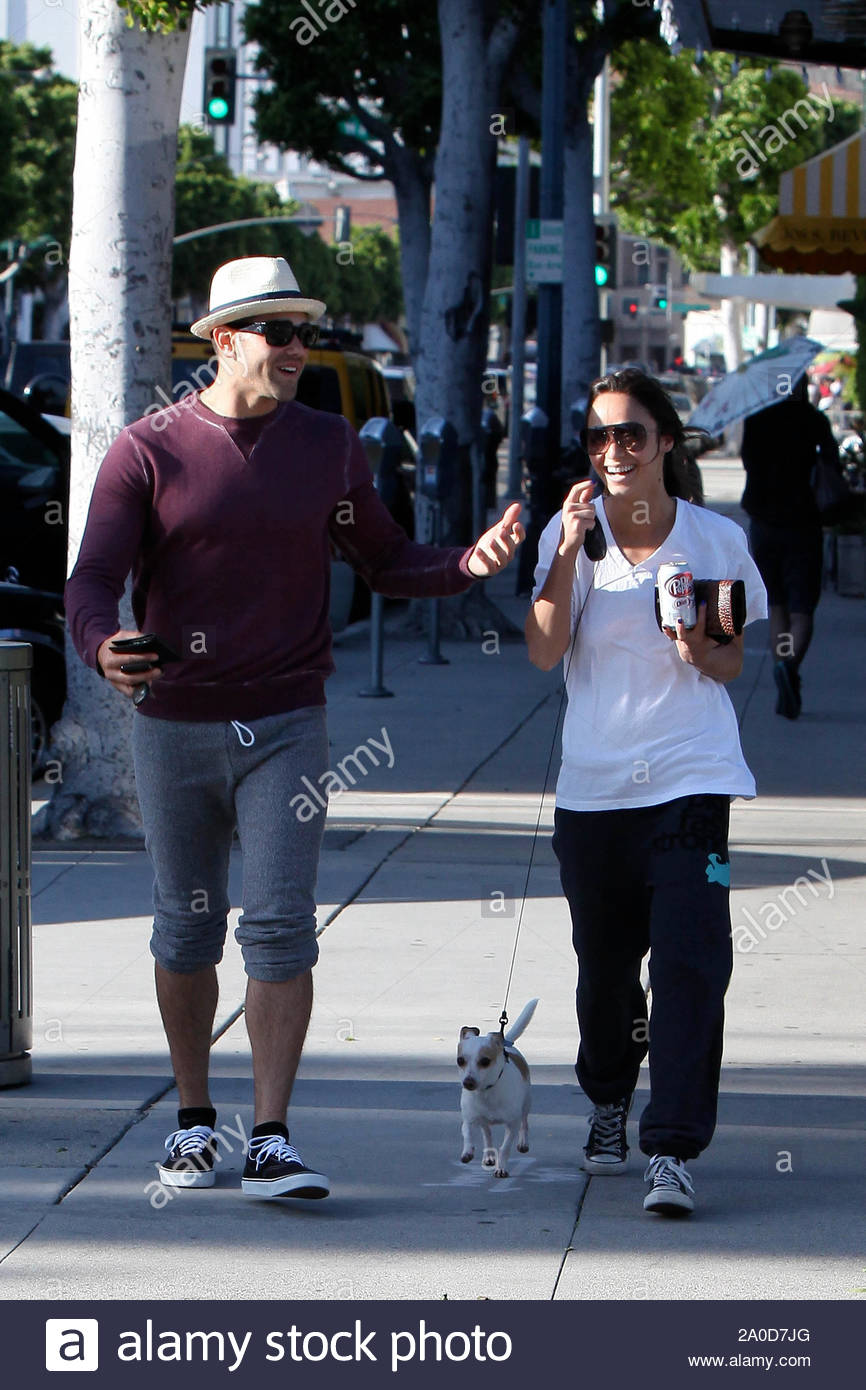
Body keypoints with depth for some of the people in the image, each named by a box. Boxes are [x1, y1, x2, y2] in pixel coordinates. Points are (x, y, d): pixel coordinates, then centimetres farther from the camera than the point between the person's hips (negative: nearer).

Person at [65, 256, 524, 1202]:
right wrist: (105, 646, -32)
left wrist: (469, 563, -8)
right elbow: (93, 580, -10)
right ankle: (193, 1122, 26)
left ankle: (270, 1143, -10)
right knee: (186, 929, 10)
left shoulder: (329, 447, 6)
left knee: (279, 928, -9)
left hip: (286, 724, 0)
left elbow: (384, 561, 13)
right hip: (174, 725, 0)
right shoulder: (149, 450, -3)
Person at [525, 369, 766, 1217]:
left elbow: (731, 664, 9)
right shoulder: (571, 532, 3)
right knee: (604, 964, 10)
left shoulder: (715, 539, 1)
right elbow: (544, 652, -7)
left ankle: (672, 1149, -13)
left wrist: (701, 648, -13)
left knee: (688, 959, -14)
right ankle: (608, 1100, 38)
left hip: (691, 775, -2)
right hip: (594, 783, 2)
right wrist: (570, 554, -15)